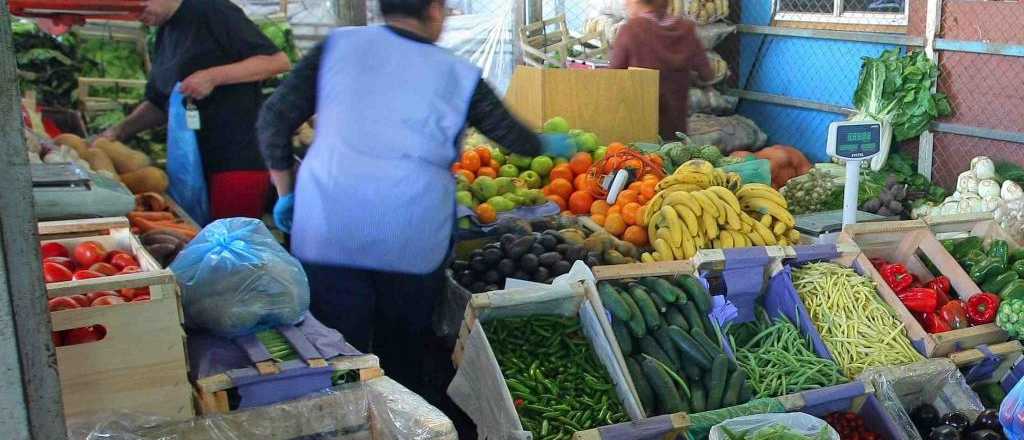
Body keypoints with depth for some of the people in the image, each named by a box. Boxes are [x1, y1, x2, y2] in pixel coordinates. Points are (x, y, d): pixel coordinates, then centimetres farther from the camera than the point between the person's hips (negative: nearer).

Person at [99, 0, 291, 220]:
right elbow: (159, 104, 23)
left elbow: (279, 61, -13)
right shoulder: (165, 33, 16)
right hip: (196, 161, 8)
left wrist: (213, 77, -19)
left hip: (239, 160, -7)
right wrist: (119, 132, 7)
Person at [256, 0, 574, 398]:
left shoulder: (338, 45, 8)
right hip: (413, 241, 0)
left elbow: (274, 118, 6)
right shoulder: (458, 74, 7)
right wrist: (550, 146, 39)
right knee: (404, 356, 18)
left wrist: (286, 191, 17)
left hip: (327, 232, 0)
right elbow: (515, 137, 19)